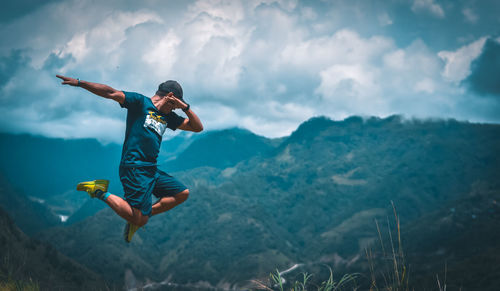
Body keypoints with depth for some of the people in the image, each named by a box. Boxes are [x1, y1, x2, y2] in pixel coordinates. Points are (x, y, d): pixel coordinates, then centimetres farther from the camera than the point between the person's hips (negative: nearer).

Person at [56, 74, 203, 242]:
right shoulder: (141, 102, 0)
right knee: (140, 221, -16)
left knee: (182, 193, 13)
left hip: (152, 170, 9)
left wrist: (185, 107, 7)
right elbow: (111, 93, -10)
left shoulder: (168, 117, 22)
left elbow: (198, 127, 22)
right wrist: (79, 83, -20)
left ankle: (137, 217, 11)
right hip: (134, 168, -9)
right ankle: (101, 192, 1)